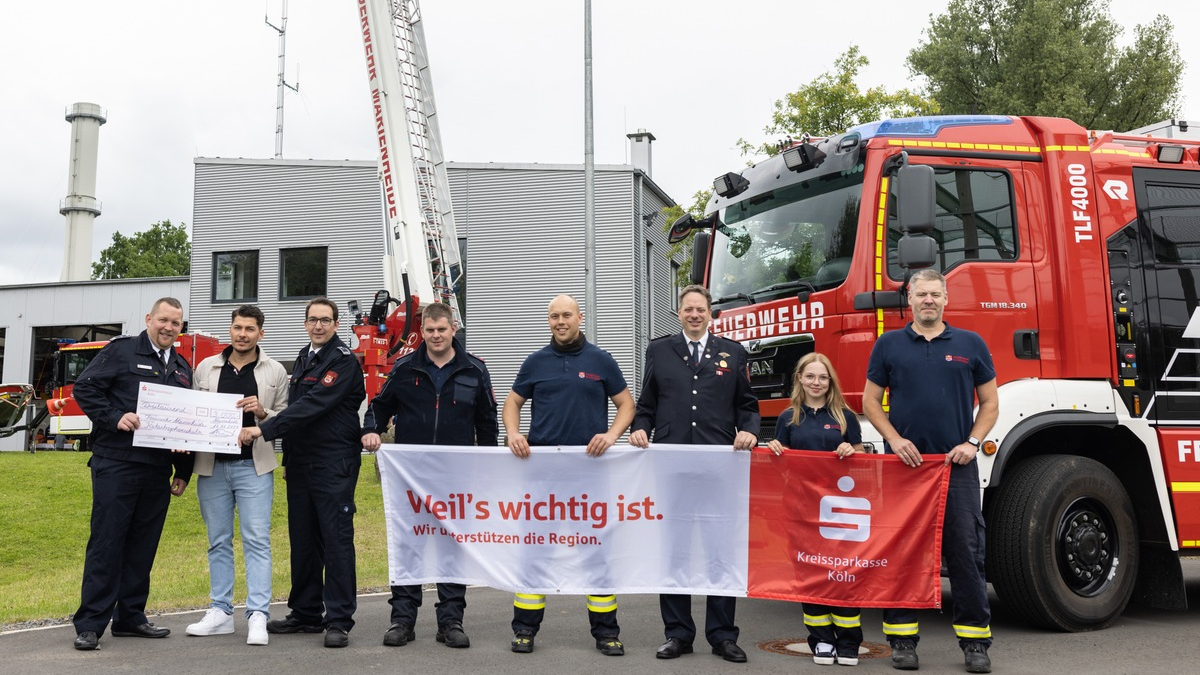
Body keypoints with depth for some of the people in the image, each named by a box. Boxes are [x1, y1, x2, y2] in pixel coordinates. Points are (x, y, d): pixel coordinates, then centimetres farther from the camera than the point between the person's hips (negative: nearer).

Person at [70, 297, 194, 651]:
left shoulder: (182, 368, 17)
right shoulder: (121, 351, 0)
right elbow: (84, 388, -5)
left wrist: (183, 472, 17)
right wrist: (116, 417, -19)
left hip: (157, 471, 6)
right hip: (116, 465, -6)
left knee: (143, 546, 10)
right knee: (105, 543, -4)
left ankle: (130, 617, 21)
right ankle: (89, 625, 2)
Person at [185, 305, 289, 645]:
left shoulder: (275, 372, 3)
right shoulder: (206, 368, 9)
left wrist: (262, 411, -15)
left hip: (254, 466, -3)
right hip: (212, 466, 3)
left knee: (257, 540, -6)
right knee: (218, 541, 10)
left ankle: (257, 616, -5)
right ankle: (220, 612, 18)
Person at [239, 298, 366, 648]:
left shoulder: (343, 360, -10)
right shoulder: (303, 357, 17)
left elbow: (314, 405, -21)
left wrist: (265, 430, -24)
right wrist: (289, 456, 18)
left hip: (334, 464, -8)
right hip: (300, 463, 8)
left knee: (336, 540, -6)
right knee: (302, 540, 11)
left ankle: (339, 621, -1)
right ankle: (306, 613, 21)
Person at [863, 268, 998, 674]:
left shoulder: (971, 344, 8)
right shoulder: (888, 345, 6)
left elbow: (990, 402, 10)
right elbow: (871, 401, 7)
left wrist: (972, 443, -4)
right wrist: (895, 439, -7)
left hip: (957, 465, 0)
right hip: (903, 462, 0)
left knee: (966, 552, 2)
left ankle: (975, 641, 11)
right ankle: (902, 638, 13)